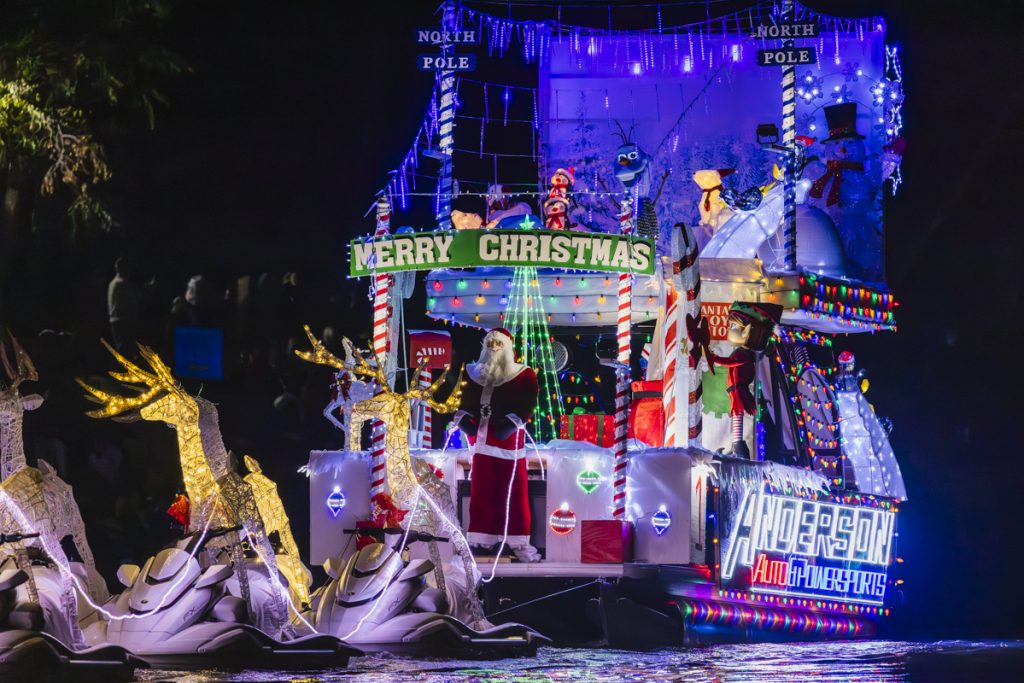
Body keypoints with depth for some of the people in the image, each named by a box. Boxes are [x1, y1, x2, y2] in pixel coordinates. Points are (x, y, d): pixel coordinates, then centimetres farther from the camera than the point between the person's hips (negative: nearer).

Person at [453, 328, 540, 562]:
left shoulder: (523, 375, 0)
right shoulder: (476, 374, 14)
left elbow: (528, 401, -11)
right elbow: (468, 399, 13)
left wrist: (512, 422, -23)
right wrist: (463, 417, -7)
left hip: (509, 436, -4)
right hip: (481, 435, 5)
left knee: (513, 489, -5)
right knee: (482, 489, 7)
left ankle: (519, 542, -2)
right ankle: (482, 539, 13)